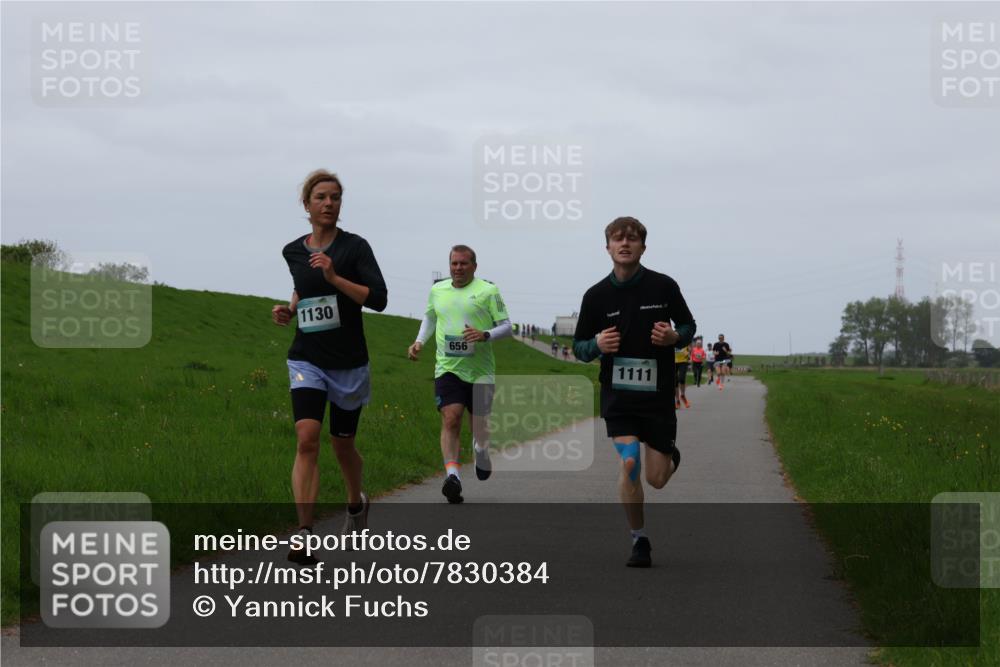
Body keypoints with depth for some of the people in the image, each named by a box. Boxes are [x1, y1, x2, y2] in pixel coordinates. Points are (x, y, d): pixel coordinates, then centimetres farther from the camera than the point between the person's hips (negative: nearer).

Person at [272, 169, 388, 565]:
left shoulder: (354, 247, -7)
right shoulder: (293, 252, 6)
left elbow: (379, 299, -16)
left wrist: (334, 277, -24)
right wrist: (289, 310, 8)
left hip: (348, 362, -2)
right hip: (307, 359, 2)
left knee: (342, 444, 13)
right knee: (306, 439, -18)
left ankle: (356, 504, 46)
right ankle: (304, 536, -24)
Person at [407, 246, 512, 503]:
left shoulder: (487, 291, -1)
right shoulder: (437, 290, 11)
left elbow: (506, 327, 1)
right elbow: (429, 318, 29)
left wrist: (485, 335, -18)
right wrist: (420, 341, 14)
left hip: (480, 371, -1)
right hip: (448, 368, 1)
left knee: (479, 424, 7)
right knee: (450, 419, -17)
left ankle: (482, 455, 42)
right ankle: (452, 475, -27)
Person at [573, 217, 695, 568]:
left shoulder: (664, 286, -3)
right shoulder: (596, 295, -1)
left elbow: (688, 325, 10)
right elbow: (579, 347, 7)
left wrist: (675, 337, -13)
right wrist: (597, 345, -16)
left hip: (658, 395, 0)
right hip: (618, 395, 0)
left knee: (656, 479, 1)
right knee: (629, 465, -16)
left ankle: (671, 457, 39)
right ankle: (639, 541, 1)